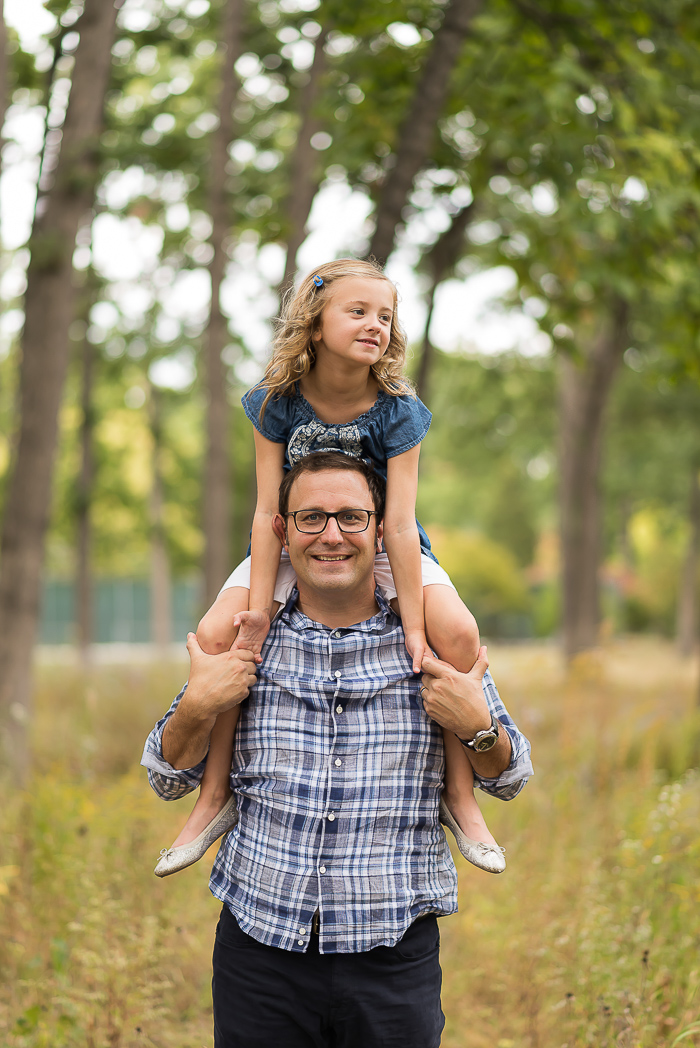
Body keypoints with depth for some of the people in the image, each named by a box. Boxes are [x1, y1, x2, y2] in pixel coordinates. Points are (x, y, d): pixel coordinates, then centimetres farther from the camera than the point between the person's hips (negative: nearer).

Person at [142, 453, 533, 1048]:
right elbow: (169, 780, 9)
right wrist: (199, 706, -9)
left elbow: (508, 780, 9)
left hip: (392, 955, 0)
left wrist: (478, 726, -12)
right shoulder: (247, 642, 4)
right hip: (260, 948, 1)